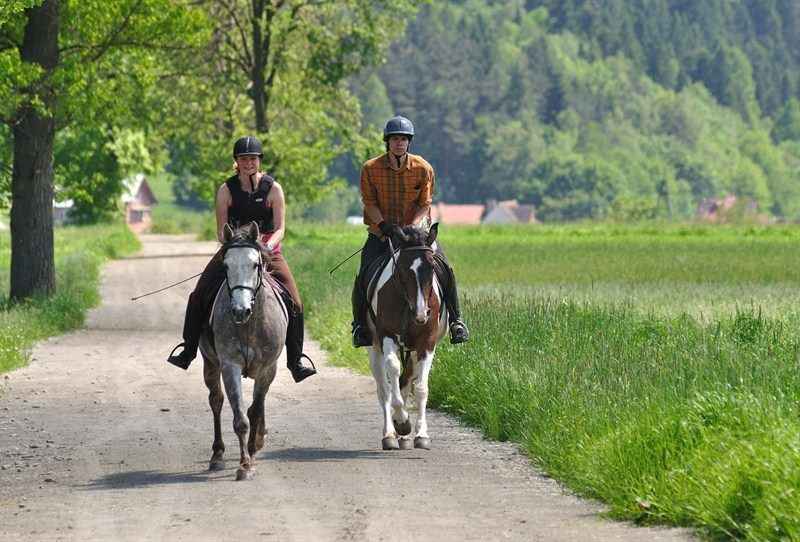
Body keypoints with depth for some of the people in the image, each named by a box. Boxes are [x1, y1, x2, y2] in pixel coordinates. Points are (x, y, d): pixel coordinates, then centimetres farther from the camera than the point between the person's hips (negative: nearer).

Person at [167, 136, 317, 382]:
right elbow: (221, 230, -3)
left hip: (268, 252, -1)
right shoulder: (226, 191, -1)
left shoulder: (273, 189, -3)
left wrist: (268, 246, -26)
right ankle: (188, 351, 0)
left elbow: (280, 228, -6)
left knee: (293, 303, -15)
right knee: (199, 296, -12)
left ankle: (296, 360, -7)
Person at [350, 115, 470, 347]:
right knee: (365, 274, -20)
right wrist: (384, 225, -20)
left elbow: (424, 204, -4)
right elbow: (369, 202, -4)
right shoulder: (370, 169, -6)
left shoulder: (423, 169, -5)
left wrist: (411, 228, -21)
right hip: (380, 233, 0)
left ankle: (455, 320, -3)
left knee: (444, 269, -16)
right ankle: (360, 324, -2)